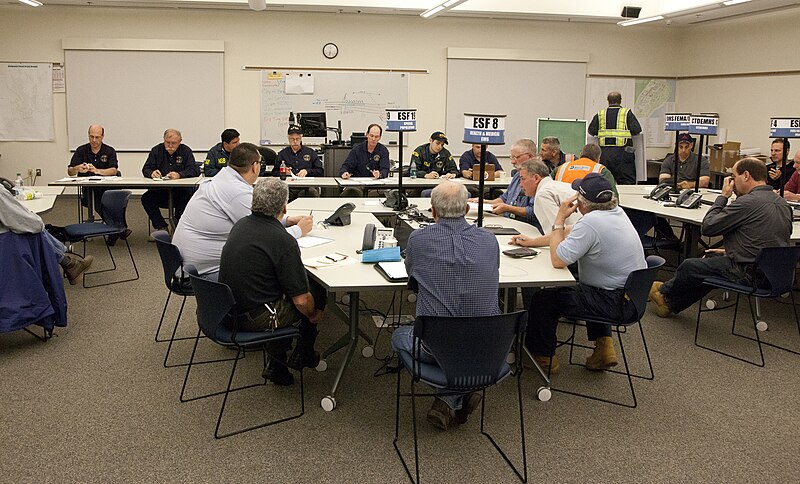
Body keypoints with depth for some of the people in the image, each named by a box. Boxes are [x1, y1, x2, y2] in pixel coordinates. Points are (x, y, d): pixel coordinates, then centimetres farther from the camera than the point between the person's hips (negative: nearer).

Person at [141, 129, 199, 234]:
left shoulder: (186, 151, 3)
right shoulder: (156, 150, 10)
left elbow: (194, 171, -8)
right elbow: (146, 169, 7)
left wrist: (179, 175, -27)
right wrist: (151, 173, -19)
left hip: (180, 190, -3)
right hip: (159, 191, 3)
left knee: (185, 197, -34)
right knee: (146, 198, -24)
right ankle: (161, 227, -12)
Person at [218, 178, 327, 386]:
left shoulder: (240, 226, 2)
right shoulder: (285, 242, -22)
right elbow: (301, 300, -17)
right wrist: (314, 315, 3)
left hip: (228, 311, 8)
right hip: (255, 319, -7)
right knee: (318, 291, 12)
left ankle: (277, 365, 23)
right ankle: (303, 355, 31)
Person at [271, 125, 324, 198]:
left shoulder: (311, 152, 19)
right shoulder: (282, 154, 21)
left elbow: (321, 172, 12)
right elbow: (274, 173, 18)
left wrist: (307, 171, -4)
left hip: (306, 187, 0)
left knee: (313, 192, -36)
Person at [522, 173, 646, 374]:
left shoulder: (590, 222, -25)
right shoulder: (616, 211, 5)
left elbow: (557, 260, -21)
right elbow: (569, 234, 16)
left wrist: (560, 219, -13)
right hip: (634, 295, 9)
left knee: (543, 298, 3)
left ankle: (544, 357, 22)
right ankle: (603, 346, 27)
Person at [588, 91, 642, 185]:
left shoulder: (600, 114, 8)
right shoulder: (627, 113, 1)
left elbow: (591, 131, 5)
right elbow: (636, 129, -6)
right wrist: (625, 132, 13)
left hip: (604, 152, 3)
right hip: (622, 152, -3)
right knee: (627, 182, -1)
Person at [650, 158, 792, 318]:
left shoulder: (747, 202, -19)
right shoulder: (783, 204, 9)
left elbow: (707, 227, -11)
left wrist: (723, 196, -1)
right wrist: (730, 252, 23)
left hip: (751, 274, -9)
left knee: (689, 267, 8)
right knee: (710, 262, 25)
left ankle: (664, 292, 37)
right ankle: (671, 303, 34)